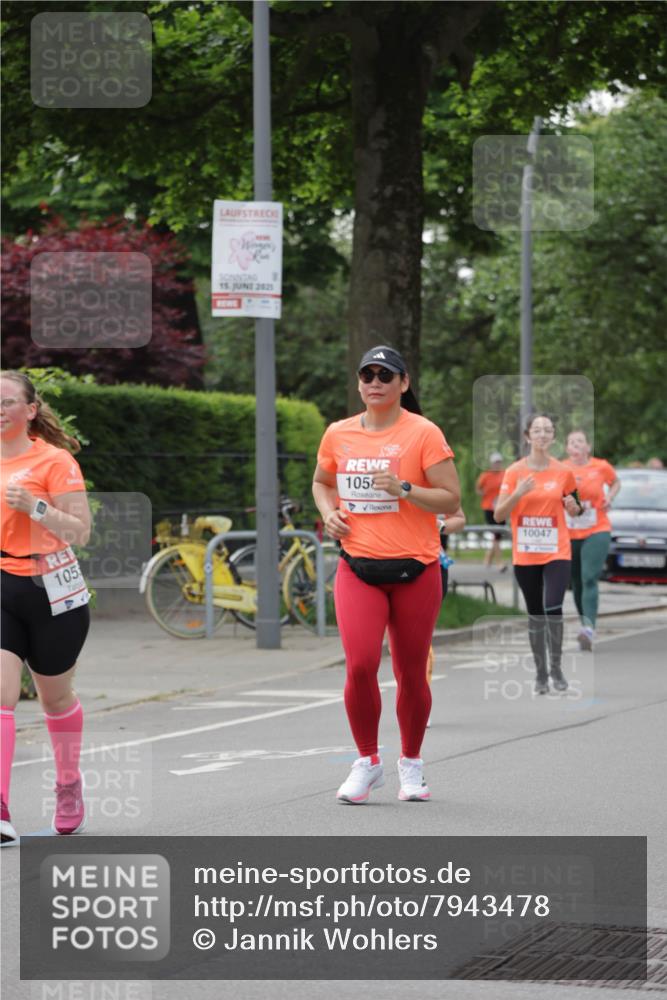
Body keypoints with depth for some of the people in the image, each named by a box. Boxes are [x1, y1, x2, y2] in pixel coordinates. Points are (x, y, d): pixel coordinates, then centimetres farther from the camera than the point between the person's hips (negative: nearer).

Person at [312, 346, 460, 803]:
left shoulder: (423, 433, -5)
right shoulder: (338, 434, 7)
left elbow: (452, 499, -7)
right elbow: (321, 481, 25)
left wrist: (404, 489, -21)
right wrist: (329, 512, 5)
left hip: (415, 569, -2)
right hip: (358, 568, 2)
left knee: (411, 674, 5)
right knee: (360, 665, -13)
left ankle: (411, 763, 26)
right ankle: (367, 761, 6)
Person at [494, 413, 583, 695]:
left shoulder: (563, 472, 2)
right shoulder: (514, 472, -1)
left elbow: (575, 510, 16)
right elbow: (498, 515, -3)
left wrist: (573, 507, -7)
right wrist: (518, 494, -18)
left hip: (557, 553, -1)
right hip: (525, 555, 1)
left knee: (553, 608, -17)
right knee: (535, 614, 8)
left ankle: (556, 667, -1)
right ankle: (540, 672, 18)